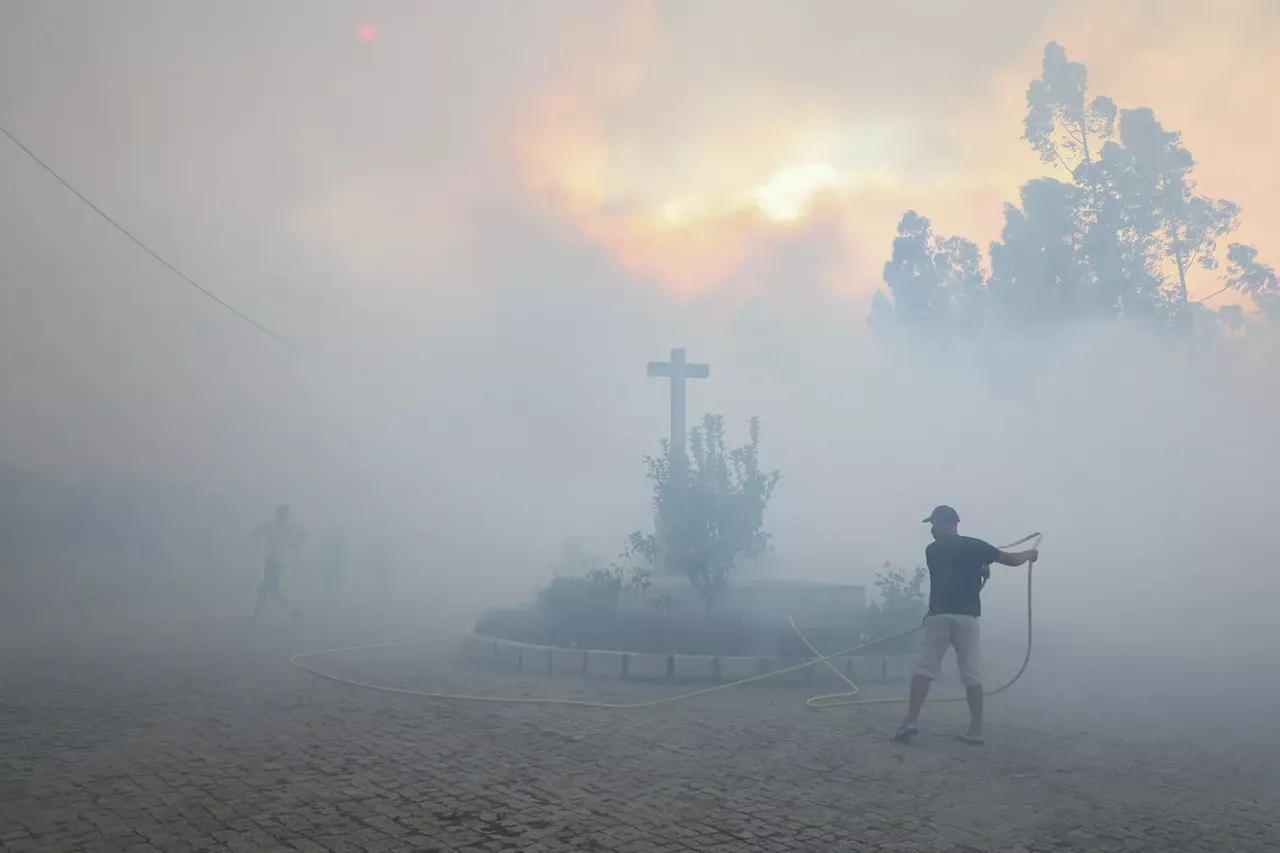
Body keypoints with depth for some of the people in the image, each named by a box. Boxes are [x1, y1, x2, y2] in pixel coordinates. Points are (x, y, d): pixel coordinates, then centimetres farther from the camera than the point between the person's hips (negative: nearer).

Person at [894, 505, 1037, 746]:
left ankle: (911, 721, -12)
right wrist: (1029, 554, 32)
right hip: (966, 616, 1)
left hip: (938, 615, 0)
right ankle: (976, 729, 4)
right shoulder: (974, 546, 7)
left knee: (924, 668, -1)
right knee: (972, 674, 6)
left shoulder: (932, 550, 10)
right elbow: (1011, 560, 11)